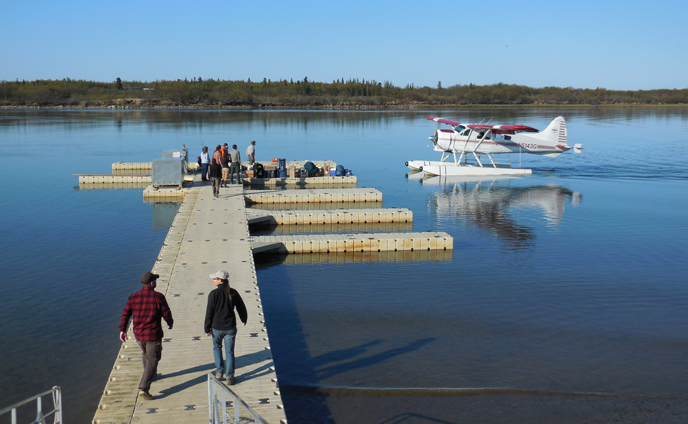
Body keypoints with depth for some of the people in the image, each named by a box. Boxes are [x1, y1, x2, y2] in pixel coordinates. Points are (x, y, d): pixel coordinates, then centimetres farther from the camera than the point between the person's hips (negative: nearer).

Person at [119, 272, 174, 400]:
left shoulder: (133, 297, 0)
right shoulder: (158, 297, -13)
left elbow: (125, 314, 2)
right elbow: (166, 314, -8)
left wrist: (122, 329, 11)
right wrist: (170, 323, 12)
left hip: (138, 334, 6)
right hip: (153, 334, -6)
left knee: (146, 355, 28)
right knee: (152, 359, 0)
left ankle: (152, 375, 51)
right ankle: (143, 388, -10)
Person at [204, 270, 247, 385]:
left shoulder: (214, 294, -14)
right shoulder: (233, 292, -3)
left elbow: (209, 313, -10)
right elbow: (241, 308, 7)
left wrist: (207, 328, -1)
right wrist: (244, 319, 26)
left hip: (217, 327, -2)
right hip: (230, 328, 2)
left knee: (217, 347, 23)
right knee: (229, 351, 8)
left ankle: (219, 371, 14)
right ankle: (229, 377, 10)